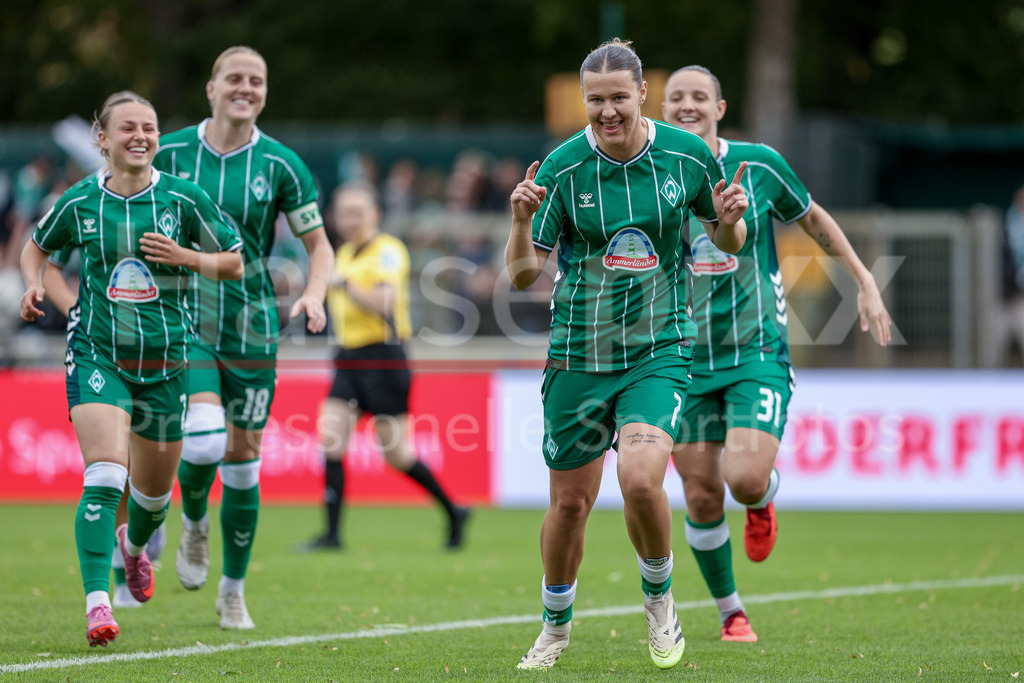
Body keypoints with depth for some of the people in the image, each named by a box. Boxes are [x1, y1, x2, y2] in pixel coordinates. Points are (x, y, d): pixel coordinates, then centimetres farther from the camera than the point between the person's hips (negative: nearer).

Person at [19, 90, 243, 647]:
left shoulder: (182, 199, -3)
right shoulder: (79, 203, -1)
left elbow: (234, 262, 3)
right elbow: (37, 245, 19)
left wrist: (186, 257, -15)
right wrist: (33, 284, -1)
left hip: (165, 360, 2)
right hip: (97, 352, -1)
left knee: (154, 491, 14)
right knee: (104, 476, -21)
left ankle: (134, 543, 50)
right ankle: (97, 601, -23)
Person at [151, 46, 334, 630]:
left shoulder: (281, 165, -2)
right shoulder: (172, 153, -2)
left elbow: (320, 245, 3)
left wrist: (314, 296, -16)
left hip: (251, 326, 1)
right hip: (185, 319, -1)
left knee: (243, 460, 5)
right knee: (205, 440, -21)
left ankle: (233, 591, 21)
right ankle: (195, 525, 13)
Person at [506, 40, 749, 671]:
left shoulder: (687, 156, -6)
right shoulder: (561, 168, -9)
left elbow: (728, 240, 9)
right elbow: (524, 274, -6)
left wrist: (729, 222, -14)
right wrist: (522, 222, -26)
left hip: (659, 351, -1)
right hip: (578, 355, 1)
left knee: (641, 479, -22)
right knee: (571, 502, 9)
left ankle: (660, 599, 6)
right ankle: (557, 626, 34)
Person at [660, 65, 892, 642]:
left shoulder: (759, 164, -3)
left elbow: (814, 219, 13)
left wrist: (866, 282, 11)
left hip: (757, 353, -2)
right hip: (686, 360, 2)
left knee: (744, 478, -20)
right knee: (702, 498, -1)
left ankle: (764, 499, 18)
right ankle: (731, 612, 20)